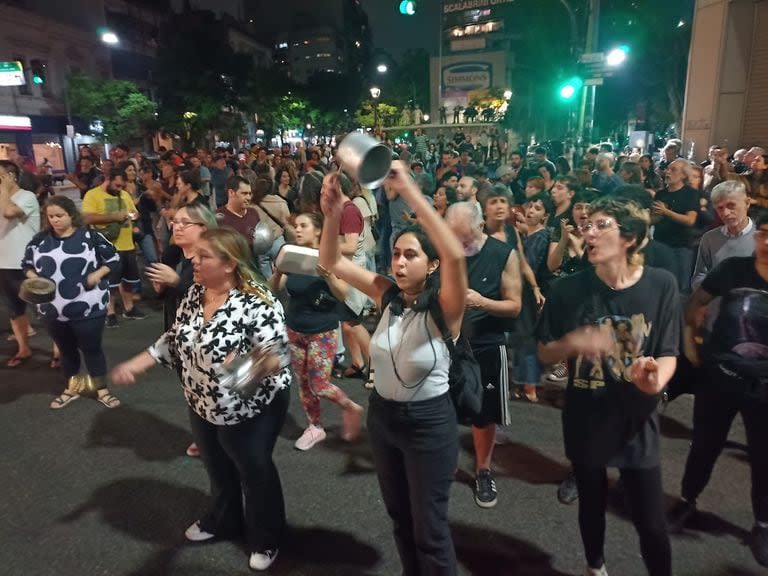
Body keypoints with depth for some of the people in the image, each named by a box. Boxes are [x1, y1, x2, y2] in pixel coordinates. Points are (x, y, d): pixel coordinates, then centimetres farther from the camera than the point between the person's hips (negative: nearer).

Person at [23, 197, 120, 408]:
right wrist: (34, 278, -5)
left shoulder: (90, 236, -8)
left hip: (88, 309, -4)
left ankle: (102, 391, 22)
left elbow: (113, 259, -1)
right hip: (52, 310, 4)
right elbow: (26, 264, 15)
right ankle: (71, 389, 36)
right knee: (66, 350, 19)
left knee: (91, 349, 8)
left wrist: (97, 275, -15)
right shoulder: (40, 240, 3)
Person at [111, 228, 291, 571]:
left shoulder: (256, 303, -28)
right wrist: (136, 365, 3)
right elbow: (175, 339, 7)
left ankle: (265, 538, 40)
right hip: (202, 405, 7)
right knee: (217, 469, 27)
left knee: (255, 472, 15)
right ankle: (223, 521, 55)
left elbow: (278, 354, -31)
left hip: (250, 410, -7)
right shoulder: (195, 294, -5)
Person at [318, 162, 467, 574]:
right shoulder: (387, 295, -7)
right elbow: (330, 262, -9)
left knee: (429, 528, 12)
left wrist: (409, 191, -44)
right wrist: (333, 213, -27)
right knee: (399, 516, 26)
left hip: (428, 422, -5)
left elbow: (456, 255, -40)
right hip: (382, 415, 6)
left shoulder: (444, 307, -20)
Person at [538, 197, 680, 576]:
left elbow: (668, 353, -5)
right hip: (585, 421, 1)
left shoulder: (661, 285, -10)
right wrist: (572, 343, -25)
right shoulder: (567, 290, -11)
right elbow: (544, 354, -4)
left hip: (636, 421, -1)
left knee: (650, 522, 7)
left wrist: (656, 379, -27)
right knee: (592, 505, 21)